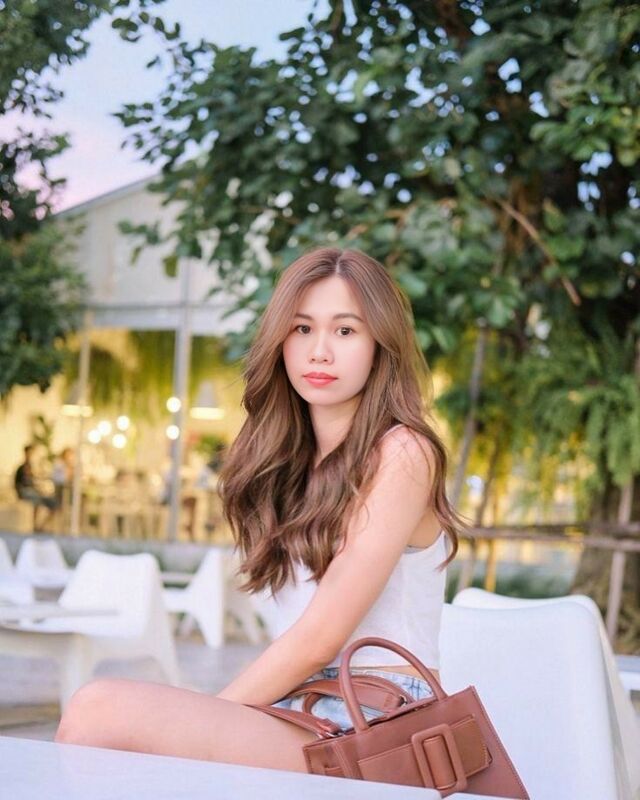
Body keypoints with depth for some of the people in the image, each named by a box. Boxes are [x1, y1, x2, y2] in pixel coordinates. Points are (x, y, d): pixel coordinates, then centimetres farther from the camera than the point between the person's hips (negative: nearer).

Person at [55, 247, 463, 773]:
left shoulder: (401, 454, -5)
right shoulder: (291, 462, 19)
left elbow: (320, 638, -11)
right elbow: (300, 639, 12)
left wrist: (209, 718, -7)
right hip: (301, 715, 7)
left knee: (98, 710, -24)